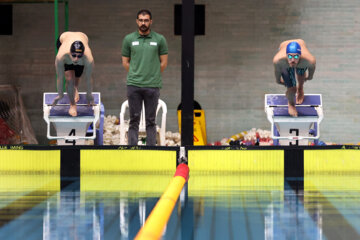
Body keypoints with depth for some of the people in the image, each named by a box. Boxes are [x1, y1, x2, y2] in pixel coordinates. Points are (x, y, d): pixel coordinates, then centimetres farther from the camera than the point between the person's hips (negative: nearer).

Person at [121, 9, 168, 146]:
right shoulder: (129, 39, 7)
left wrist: (153, 76, 7)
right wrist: (136, 75, 7)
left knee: (151, 121, 3)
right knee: (134, 120, 2)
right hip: (133, 85, 1)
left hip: (153, 86, -1)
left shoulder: (159, 39, 4)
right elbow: (125, 62, 12)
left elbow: (163, 62, 8)